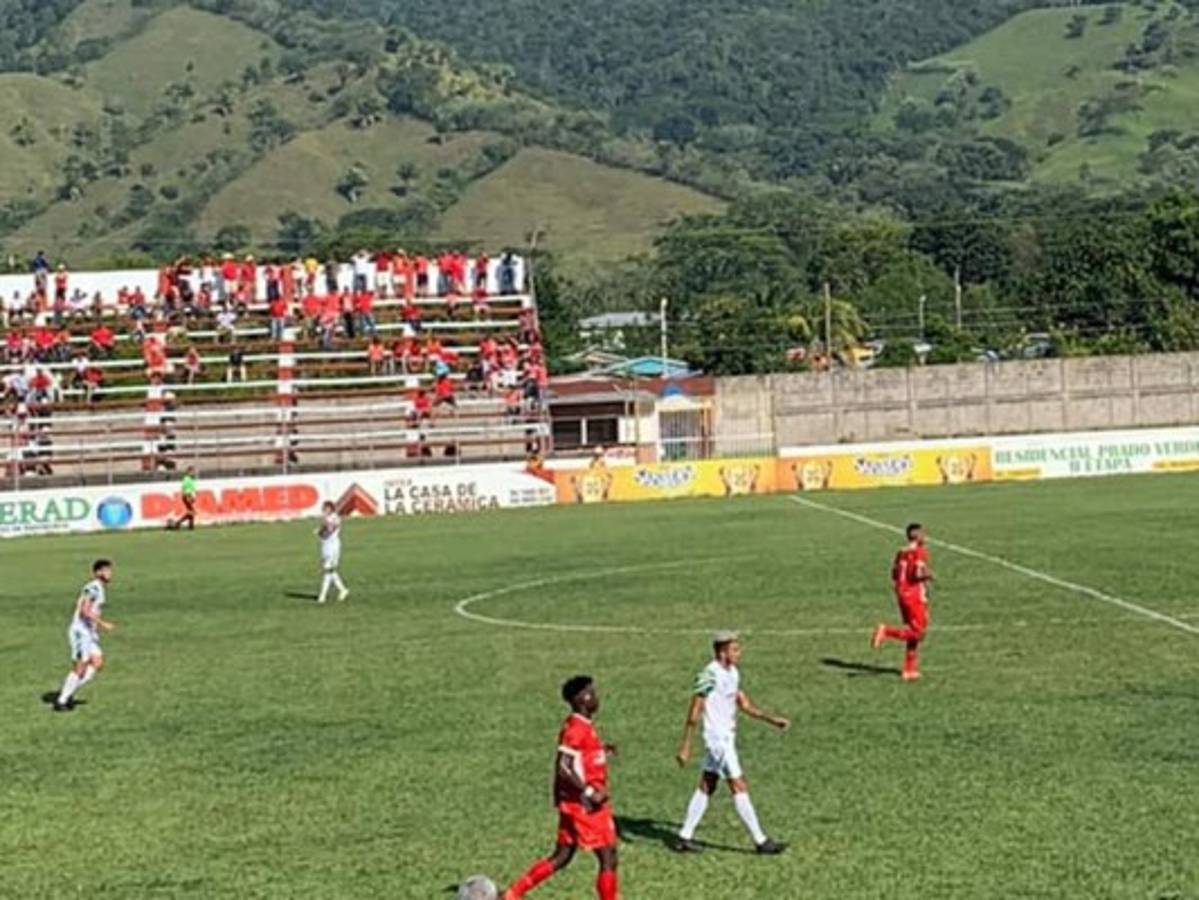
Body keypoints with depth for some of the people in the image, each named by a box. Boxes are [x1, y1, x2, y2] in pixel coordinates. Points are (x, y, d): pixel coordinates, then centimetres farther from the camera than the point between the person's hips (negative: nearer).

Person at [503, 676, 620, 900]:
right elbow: (563, 767, -26)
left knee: (561, 858, 14)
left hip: (573, 804, 9)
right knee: (608, 860, 0)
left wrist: (601, 750, 11)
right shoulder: (577, 729, -19)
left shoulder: (583, 726, 11)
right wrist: (589, 793, -25)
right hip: (586, 806, -9)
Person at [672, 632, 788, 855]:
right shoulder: (710, 675, -19)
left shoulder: (732, 673, 8)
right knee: (739, 788, -4)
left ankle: (684, 837, 18)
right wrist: (685, 746, -16)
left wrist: (771, 719, 9)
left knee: (706, 787, 12)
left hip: (727, 738, 9)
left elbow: (744, 704, 16)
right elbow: (694, 713, -17)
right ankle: (760, 841, 3)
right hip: (718, 739, -9)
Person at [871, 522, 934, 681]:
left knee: (913, 633, 14)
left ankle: (910, 670, 14)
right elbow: (918, 574, -21)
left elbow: (894, 575, 10)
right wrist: (928, 575, -2)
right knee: (917, 631, -3)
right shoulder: (920, 551, -11)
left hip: (901, 595, 8)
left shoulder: (901, 552, 11)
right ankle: (886, 631, -19)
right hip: (916, 596, -8)